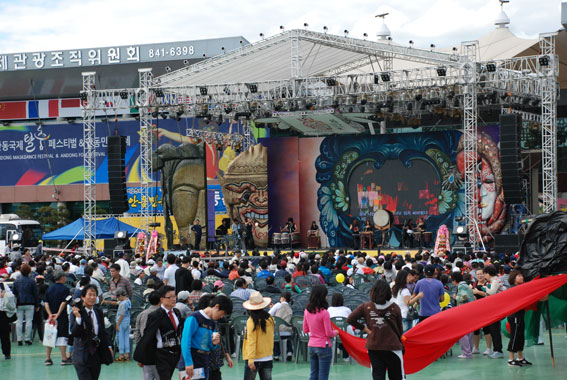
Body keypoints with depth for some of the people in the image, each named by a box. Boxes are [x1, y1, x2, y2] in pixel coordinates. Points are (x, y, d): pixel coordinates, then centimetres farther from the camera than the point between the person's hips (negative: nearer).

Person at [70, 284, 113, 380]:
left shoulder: (98, 312, 9)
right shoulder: (76, 313, -8)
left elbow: (103, 331, 17)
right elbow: (74, 333, -16)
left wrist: (109, 346, 9)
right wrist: (78, 317, -28)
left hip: (96, 354, 5)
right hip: (82, 355, -5)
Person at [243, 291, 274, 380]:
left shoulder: (251, 321, -13)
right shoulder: (270, 319, 0)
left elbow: (251, 342, -16)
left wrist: (251, 360, -17)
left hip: (255, 359, -5)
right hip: (268, 358, 5)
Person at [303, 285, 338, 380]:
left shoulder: (307, 311, 0)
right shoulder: (324, 313, -19)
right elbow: (329, 333, -14)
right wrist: (335, 332, 5)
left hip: (311, 346, 6)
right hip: (323, 347, -6)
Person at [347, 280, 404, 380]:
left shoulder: (365, 307, -3)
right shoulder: (395, 308, -7)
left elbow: (350, 319, -5)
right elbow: (400, 327, 3)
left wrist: (364, 328, 3)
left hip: (373, 347, 2)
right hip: (393, 347, -2)